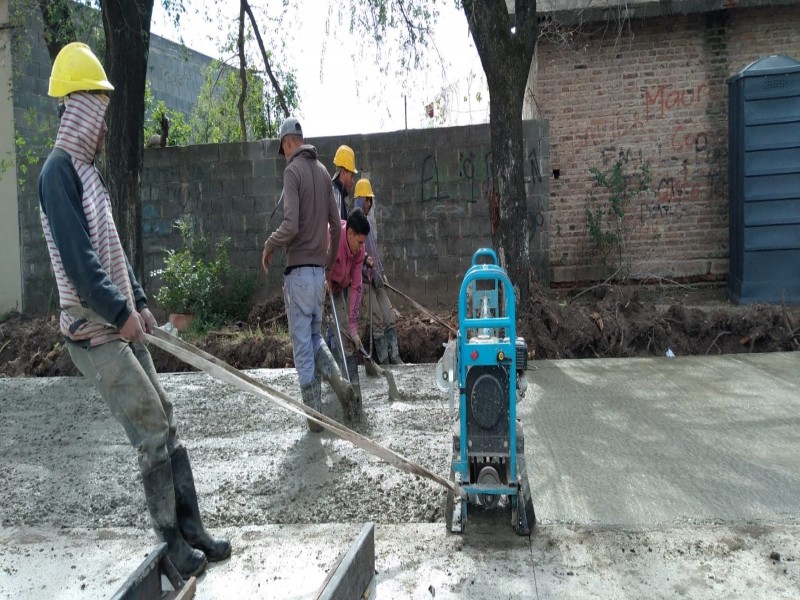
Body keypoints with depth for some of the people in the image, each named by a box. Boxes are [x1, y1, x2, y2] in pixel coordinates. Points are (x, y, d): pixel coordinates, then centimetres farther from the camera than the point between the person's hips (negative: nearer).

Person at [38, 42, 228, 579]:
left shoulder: (87, 171, 16)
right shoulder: (59, 170, -13)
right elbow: (77, 256, -21)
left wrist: (139, 302, 12)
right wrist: (122, 311, -16)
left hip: (120, 324, 9)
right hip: (93, 330, -9)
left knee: (167, 424, 8)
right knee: (152, 429, -7)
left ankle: (191, 528, 17)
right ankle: (172, 541, 7)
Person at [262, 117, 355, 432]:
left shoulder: (292, 170, -9)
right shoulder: (322, 170, 11)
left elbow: (291, 225, -20)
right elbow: (336, 225, 13)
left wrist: (269, 245, -2)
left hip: (299, 270, -7)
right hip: (319, 270, 7)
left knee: (303, 345, 1)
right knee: (315, 336, 20)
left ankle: (314, 414, 8)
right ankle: (340, 384, 4)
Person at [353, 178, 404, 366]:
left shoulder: (372, 223, 17)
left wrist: (382, 272, 16)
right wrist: (366, 262, -21)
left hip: (377, 278, 8)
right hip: (364, 278, -8)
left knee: (391, 318, 6)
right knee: (378, 322, -5)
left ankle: (394, 357, 12)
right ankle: (384, 361, 3)